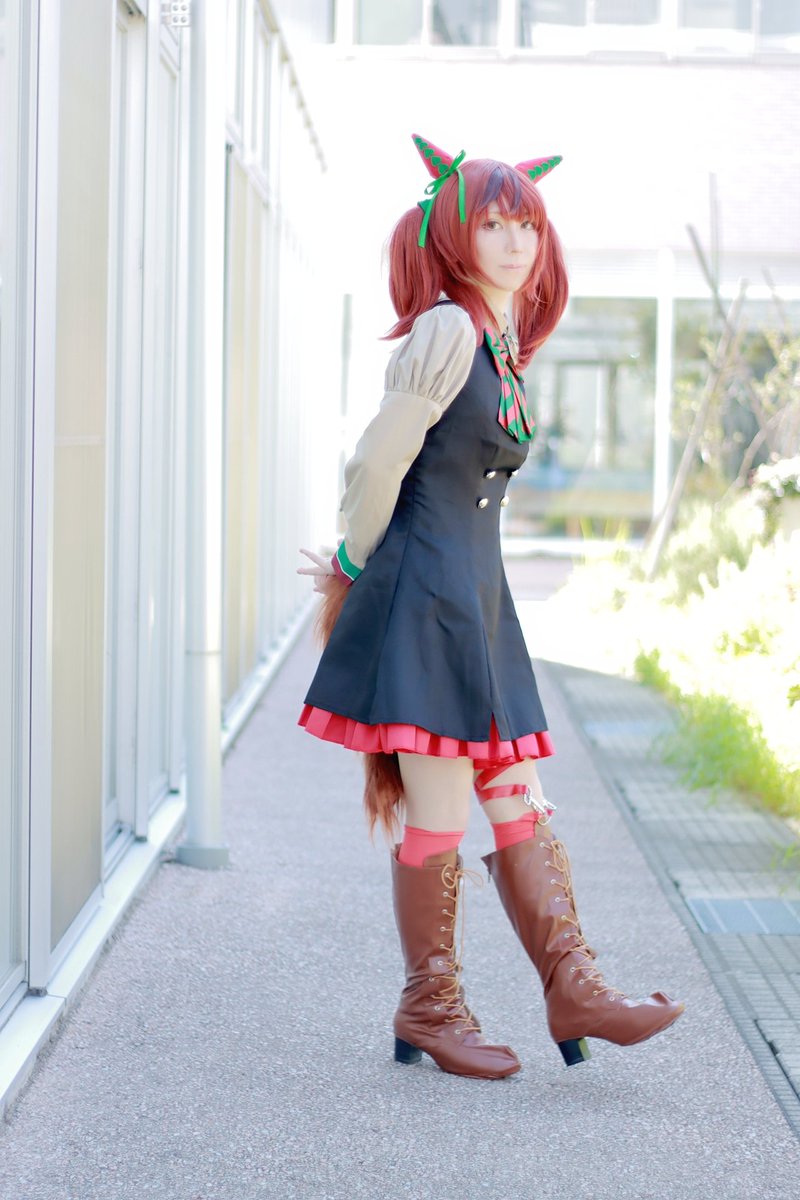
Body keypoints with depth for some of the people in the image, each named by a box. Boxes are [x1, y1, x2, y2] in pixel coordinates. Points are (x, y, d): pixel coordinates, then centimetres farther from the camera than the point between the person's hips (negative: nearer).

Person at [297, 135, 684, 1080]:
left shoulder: (503, 345, 16)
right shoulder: (449, 330, -11)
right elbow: (378, 462, -12)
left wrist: (356, 570, 17)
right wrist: (356, 569, 0)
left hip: (478, 597, 9)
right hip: (425, 592, -9)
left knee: (519, 803, 7)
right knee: (440, 813, -3)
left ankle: (572, 989, 10)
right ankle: (429, 1010, 8)